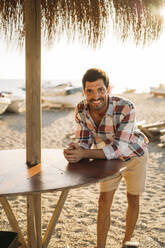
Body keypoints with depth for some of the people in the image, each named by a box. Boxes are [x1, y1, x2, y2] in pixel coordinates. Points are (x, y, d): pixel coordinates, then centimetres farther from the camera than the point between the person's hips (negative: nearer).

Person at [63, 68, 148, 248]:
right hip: (110, 158, 3)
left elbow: (119, 148, -39)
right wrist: (73, 150, -41)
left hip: (134, 155, -3)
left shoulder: (126, 108, -38)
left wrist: (83, 154, -47)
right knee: (104, 201, 3)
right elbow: (83, 142, -17)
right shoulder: (81, 110, -22)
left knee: (133, 200, 13)